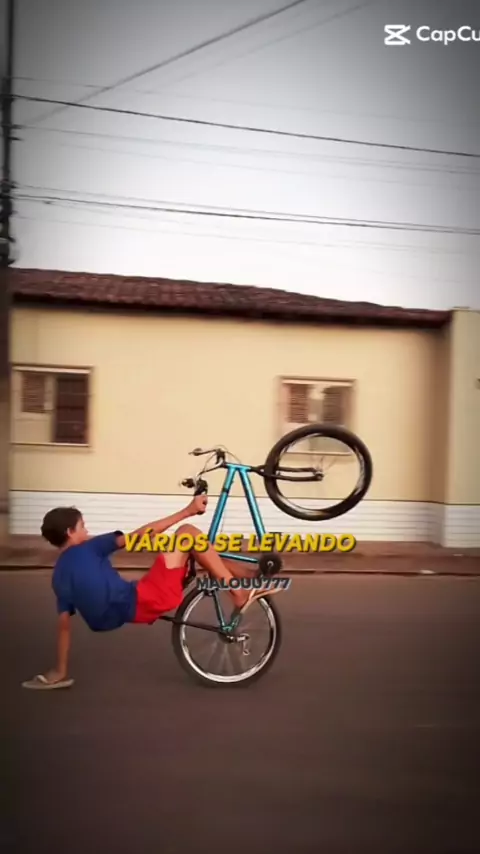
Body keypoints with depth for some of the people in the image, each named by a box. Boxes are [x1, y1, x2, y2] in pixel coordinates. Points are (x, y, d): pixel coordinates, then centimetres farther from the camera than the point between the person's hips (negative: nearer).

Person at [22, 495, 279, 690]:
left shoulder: (58, 575, 15)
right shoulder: (87, 548, -3)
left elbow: (64, 623, 11)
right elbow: (141, 534, -8)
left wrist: (60, 669, 20)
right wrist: (187, 511, -6)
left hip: (132, 610, 8)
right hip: (142, 602, -8)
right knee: (188, 531, -3)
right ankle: (240, 595, -8)